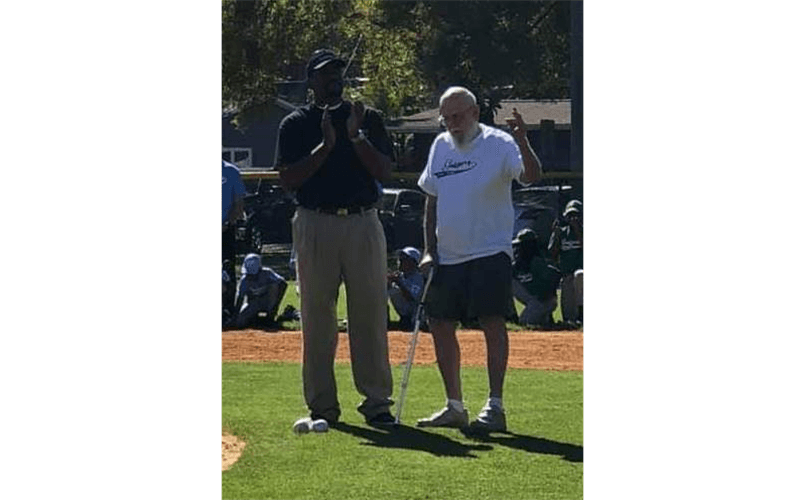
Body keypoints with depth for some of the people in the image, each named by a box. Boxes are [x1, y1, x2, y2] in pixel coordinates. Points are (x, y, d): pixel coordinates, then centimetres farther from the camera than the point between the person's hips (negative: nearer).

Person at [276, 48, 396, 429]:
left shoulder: (367, 118, 10)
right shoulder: (296, 124, 7)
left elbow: (384, 172, 0)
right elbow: (288, 179, -4)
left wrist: (357, 137, -12)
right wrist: (325, 146, -13)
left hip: (363, 223, 1)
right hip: (315, 225, -1)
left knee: (371, 313, -1)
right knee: (317, 316, 1)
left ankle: (376, 401, 2)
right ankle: (321, 405, 8)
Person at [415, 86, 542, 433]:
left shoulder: (498, 144, -6)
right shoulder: (440, 146, 12)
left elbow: (531, 176, -22)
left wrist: (522, 142, -39)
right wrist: (429, 250, 10)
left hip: (490, 252, -7)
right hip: (447, 257, 7)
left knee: (493, 323, -12)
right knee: (440, 325, 7)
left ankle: (495, 406, -11)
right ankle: (454, 406, 17)